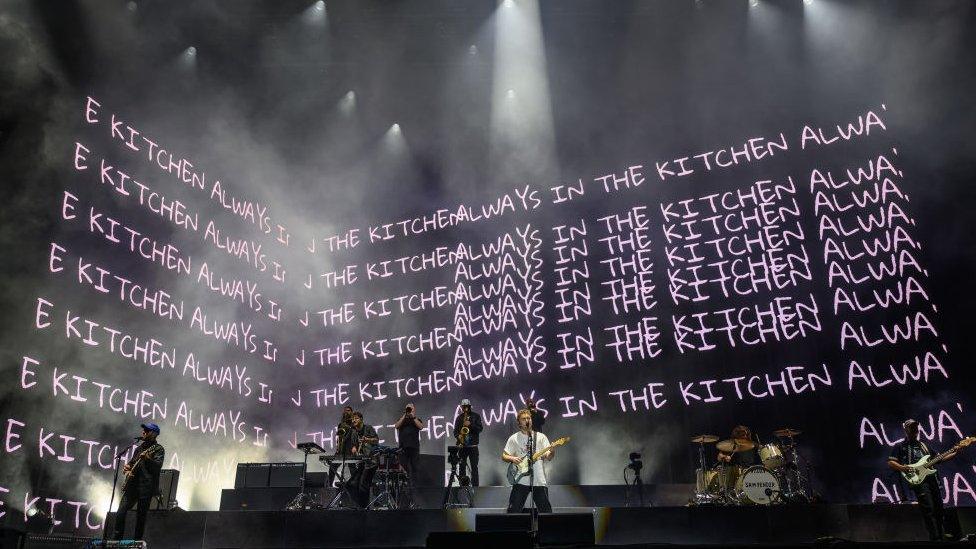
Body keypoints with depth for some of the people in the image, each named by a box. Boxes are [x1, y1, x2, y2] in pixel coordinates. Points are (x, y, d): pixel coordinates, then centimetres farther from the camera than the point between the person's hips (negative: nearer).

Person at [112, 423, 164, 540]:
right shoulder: (139, 448, 20)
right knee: (120, 513, -3)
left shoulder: (158, 449, -2)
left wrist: (147, 458, -34)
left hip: (146, 488, -6)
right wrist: (127, 467, 9)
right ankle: (117, 539, 6)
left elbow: (158, 466, -18)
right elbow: (131, 462, 30)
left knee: (141, 517, -2)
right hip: (131, 486, 6)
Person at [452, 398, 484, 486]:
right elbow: (455, 431, 13)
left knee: (474, 467, -5)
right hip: (462, 445, 2)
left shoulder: (476, 416, 6)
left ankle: (475, 486, -2)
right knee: (462, 466, 3)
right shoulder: (459, 417, 13)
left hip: (473, 445, -2)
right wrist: (458, 436, -8)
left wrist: (470, 425, -16)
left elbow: (480, 428, -2)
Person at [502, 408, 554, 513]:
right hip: (521, 480, 0)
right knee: (514, 510, -1)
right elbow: (504, 456, 7)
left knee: (546, 510, 3)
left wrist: (552, 452, -24)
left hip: (539, 480, 0)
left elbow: (548, 457, -2)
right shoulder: (514, 438, 6)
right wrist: (512, 459, -14)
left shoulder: (541, 437, 6)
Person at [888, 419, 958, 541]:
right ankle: (936, 538, -17)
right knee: (928, 509, -16)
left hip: (931, 478, 7)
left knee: (939, 508, 5)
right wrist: (902, 468, -21)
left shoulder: (923, 445, 26)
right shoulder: (900, 446, 6)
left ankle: (942, 536, 12)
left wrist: (955, 453, 16)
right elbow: (890, 462, -2)